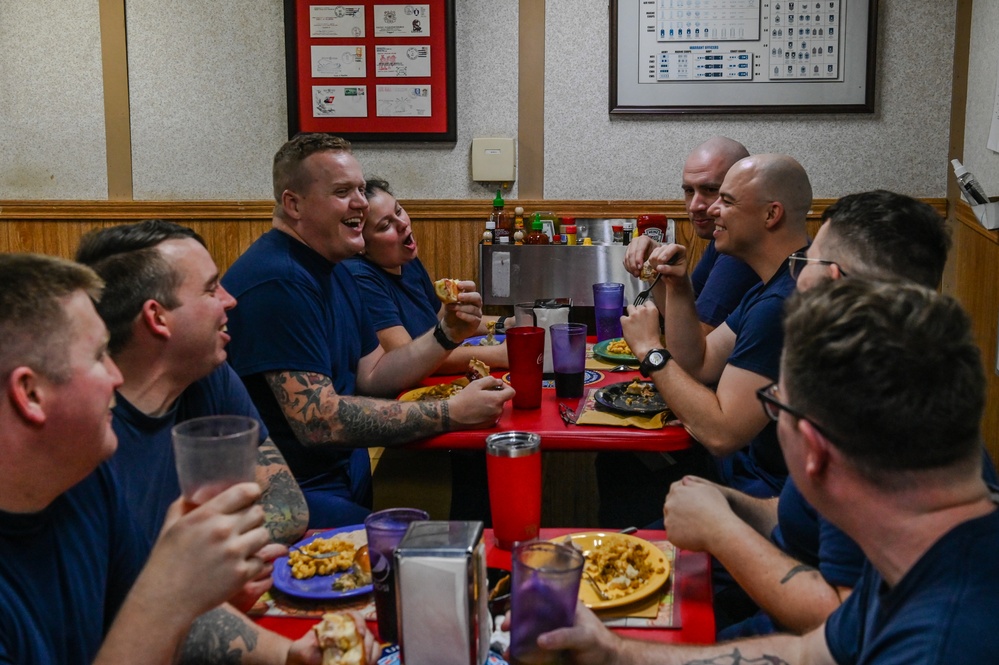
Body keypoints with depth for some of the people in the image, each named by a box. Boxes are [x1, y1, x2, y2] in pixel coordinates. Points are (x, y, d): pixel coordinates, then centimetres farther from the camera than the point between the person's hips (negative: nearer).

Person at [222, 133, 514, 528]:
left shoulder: (332, 270, 15)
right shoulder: (277, 283, -21)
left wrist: (448, 334, -1)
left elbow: (371, 376, 14)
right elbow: (317, 421, -27)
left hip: (350, 473, 10)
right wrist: (450, 413, -25)